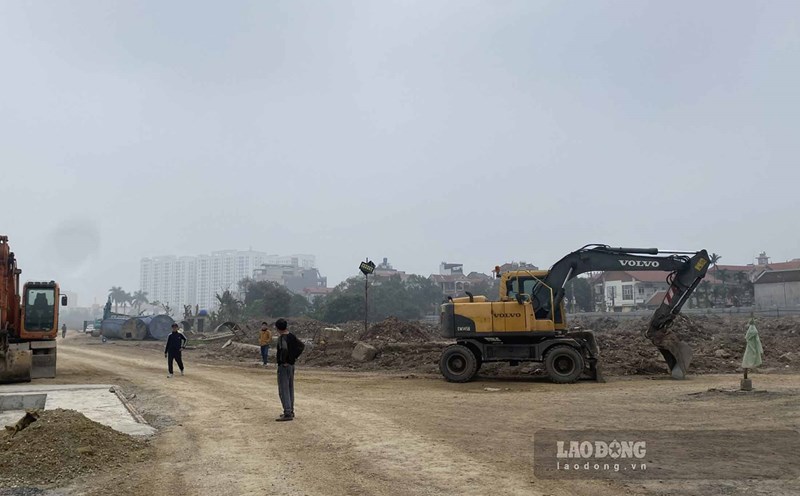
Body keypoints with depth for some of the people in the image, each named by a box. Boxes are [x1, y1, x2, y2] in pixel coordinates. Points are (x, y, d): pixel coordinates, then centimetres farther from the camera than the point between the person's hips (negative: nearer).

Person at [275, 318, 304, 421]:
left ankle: (288, 413, -9)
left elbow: (284, 348, -36)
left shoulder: (281, 338, -17)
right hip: (291, 365, 9)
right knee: (290, 389, 16)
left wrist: (283, 361, -23)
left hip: (283, 366, -9)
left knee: (283, 390, -6)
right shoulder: (292, 336, 8)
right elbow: (302, 346, 17)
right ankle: (290, 411, 24)